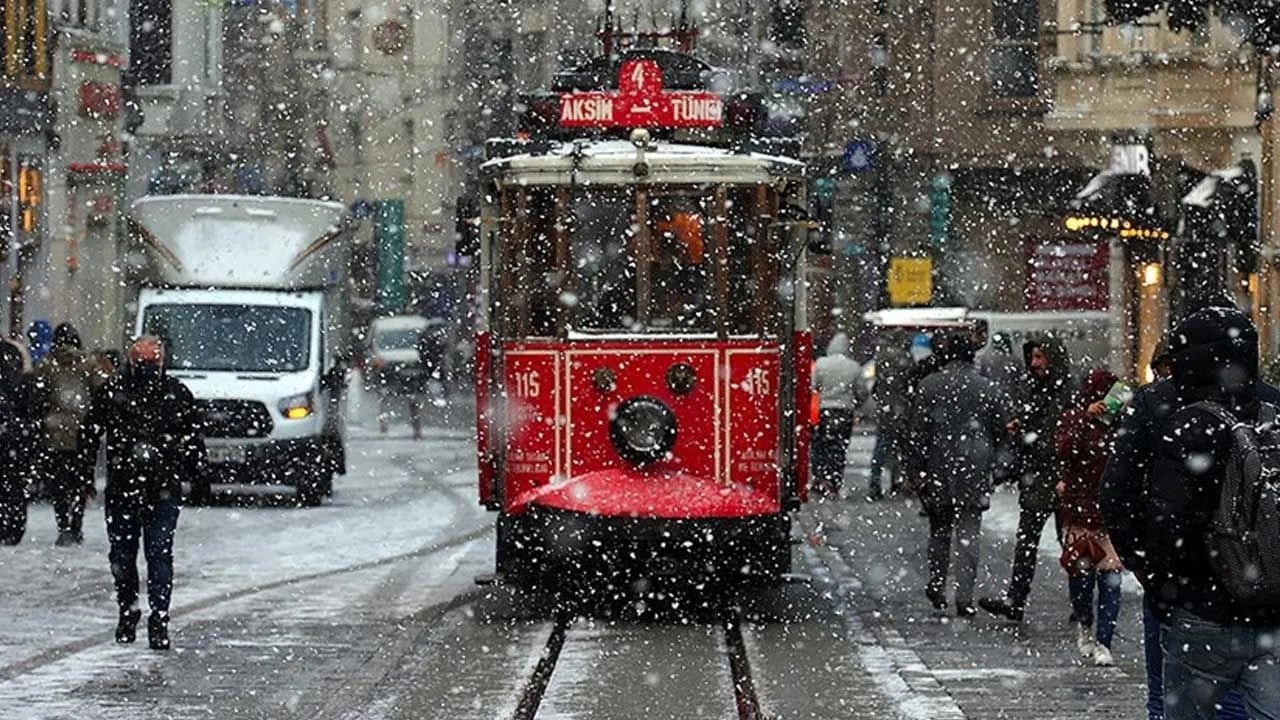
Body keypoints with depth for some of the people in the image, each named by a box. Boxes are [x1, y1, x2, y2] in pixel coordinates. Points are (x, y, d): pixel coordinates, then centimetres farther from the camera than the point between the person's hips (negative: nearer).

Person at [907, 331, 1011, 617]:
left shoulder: (928, 386, -3)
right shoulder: (987, 388, -1)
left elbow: (919, 433, -4)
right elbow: (1003, 430, 4)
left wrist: (917, 472, 0)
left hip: (938, 470, 0)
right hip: (974, 475, 0)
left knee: (939, 531, 17)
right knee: (968, 535, 0)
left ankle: (936, 586, 19)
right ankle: (964, 597, -8)